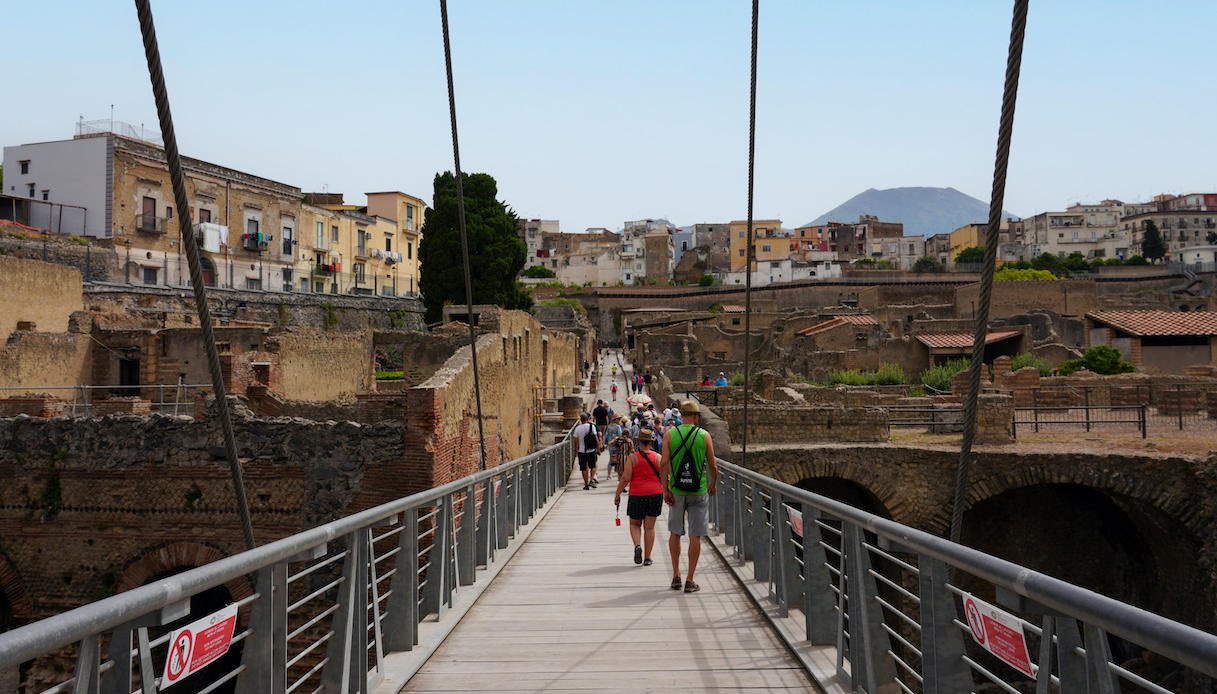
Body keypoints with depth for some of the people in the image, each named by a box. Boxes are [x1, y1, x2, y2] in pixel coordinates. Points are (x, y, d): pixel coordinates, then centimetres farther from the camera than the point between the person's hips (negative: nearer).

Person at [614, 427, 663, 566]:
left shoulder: (633, 458, -7)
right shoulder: (658, 457, -1)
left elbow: (626, 478, -9)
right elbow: (664, 478, 0)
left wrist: (617, 494, 1)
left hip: (637, 495, -2)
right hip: (655, 494, 2)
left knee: (634, 524, 17)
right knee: (650, 527, 9)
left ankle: (637, 545, -9)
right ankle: (647, 558, 10)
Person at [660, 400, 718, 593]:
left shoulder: (670, 434, -1)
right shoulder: (704, 435, -3)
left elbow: (664, 463, -9)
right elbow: (713, 466, -1)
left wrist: (665, 490, -4)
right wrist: (713, 485, 16)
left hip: (676, 491, 2)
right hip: (698, 491, -2)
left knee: (675, 533, 17)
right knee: (695, 536, 4)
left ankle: (676, 575, 18)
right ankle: (690, 580, 6)